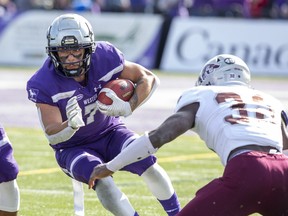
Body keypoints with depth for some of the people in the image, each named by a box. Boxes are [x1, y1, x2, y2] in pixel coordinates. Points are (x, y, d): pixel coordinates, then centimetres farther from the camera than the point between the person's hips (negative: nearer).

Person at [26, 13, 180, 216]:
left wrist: (127, 107, -28)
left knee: (148, 164, -21)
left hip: (110, 132, 2)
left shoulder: (104, 57, -20)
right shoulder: (44, 84, -25)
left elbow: (149, 78, -10)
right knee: (101, 179, -31)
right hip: (73, 148, -2)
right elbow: (53, 136, -24)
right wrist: (71, 125, -48)